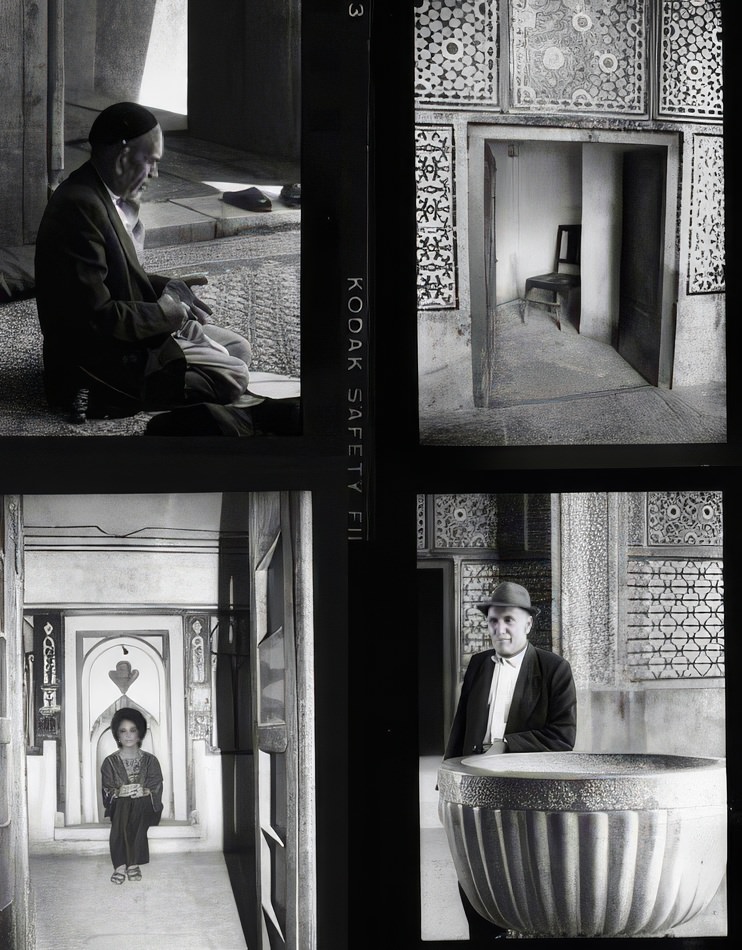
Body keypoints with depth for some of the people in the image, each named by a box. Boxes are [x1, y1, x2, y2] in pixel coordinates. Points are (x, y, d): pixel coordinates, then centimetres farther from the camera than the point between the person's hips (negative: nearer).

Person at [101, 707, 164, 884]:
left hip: (145, 805, 0)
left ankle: (133, 863, -36)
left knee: (137, 812, -36)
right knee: (120, 816, -36)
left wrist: (144, 791, -20)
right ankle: (120, 864, -41)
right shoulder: (110, 762, 9)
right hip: (119, 804, 0)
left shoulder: (150, 760, 9)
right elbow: (107, 791, 2)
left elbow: (156, 790, 2)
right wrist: (120, 792, -20)